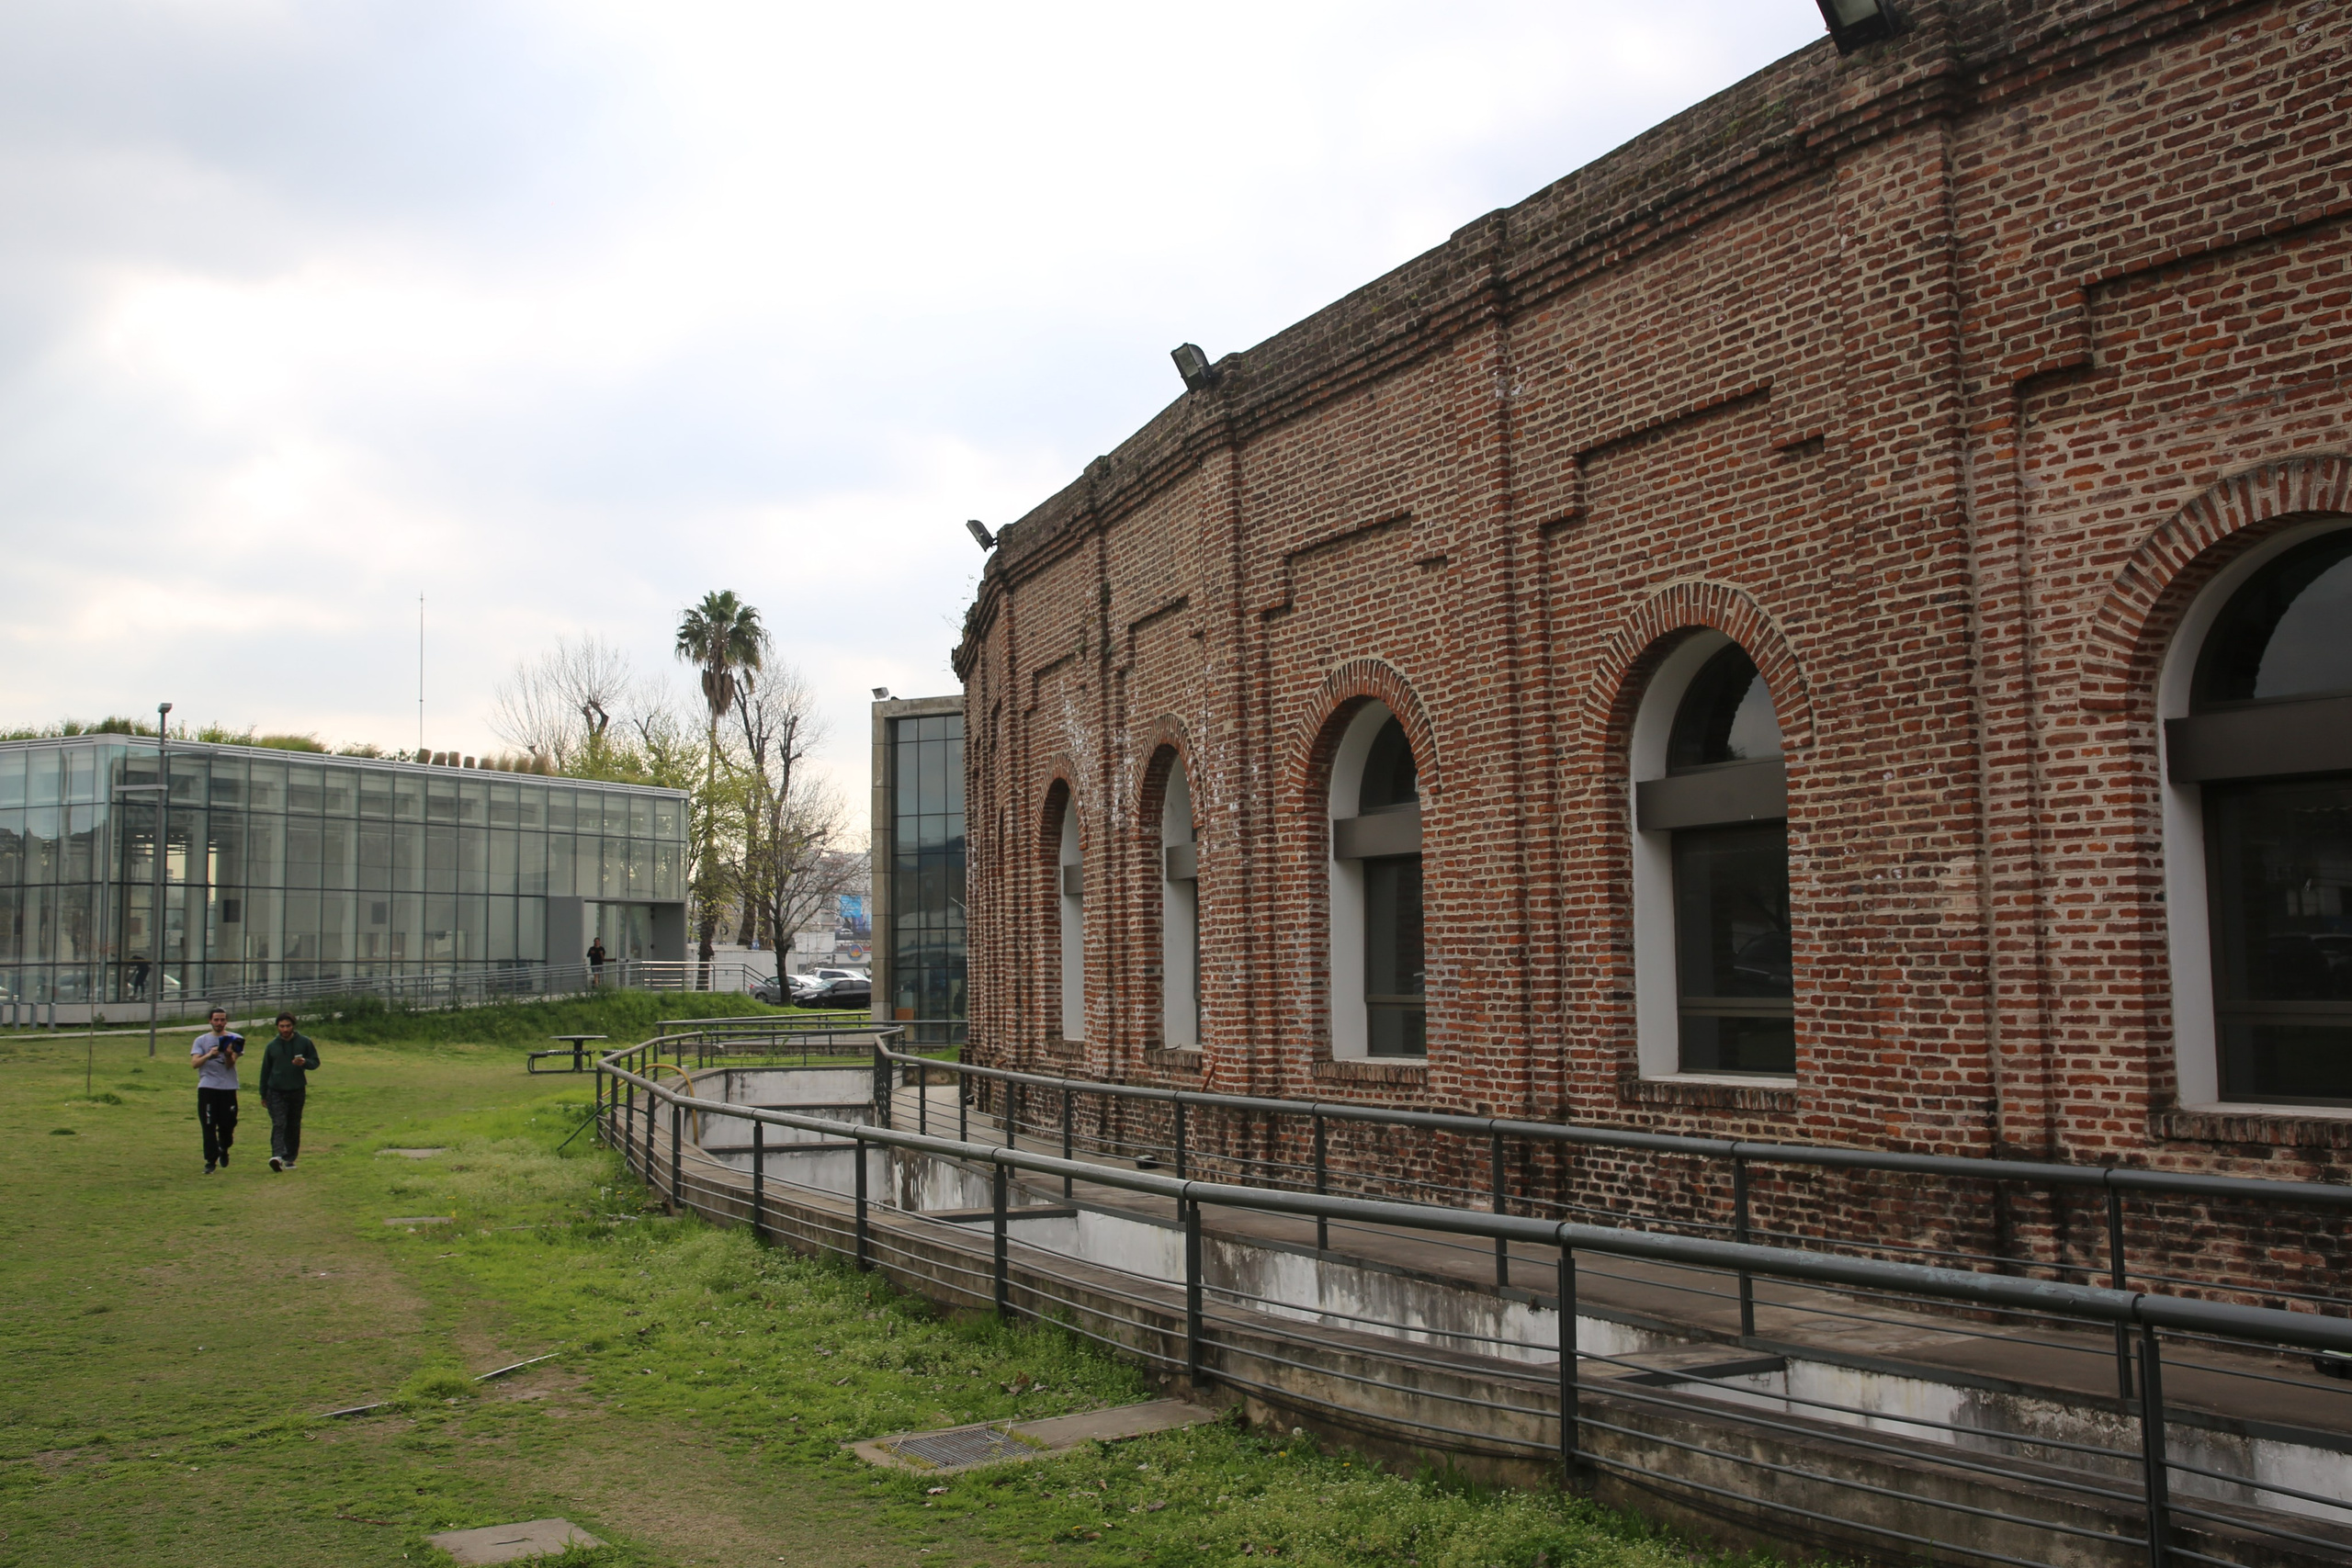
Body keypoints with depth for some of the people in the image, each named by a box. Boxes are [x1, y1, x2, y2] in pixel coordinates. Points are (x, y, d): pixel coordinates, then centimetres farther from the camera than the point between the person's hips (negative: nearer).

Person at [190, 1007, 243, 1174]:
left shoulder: (234, 1040, 7)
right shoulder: (201, 1040, 8)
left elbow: (230, 1065, -5)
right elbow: (194, 1063, -4)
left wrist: (228, 1054, -26)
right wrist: (209, 1055, -21)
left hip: (228, 1088, 0)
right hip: (207, 1088, 0)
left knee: (227, 1125, 2)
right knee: (208, 1126, -4)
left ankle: (223, 1149, 33)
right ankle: (210, 1161, 2)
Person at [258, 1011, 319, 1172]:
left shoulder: (304, 1042, 1)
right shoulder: (272, 1046, 4)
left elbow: (315, 1062, 5)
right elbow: (265, 1070, 11)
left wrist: (305, 1063, -19)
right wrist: (263, 1094, 12)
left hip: (297, 1092, 1)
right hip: (276, 1092, -1)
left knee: (294, 1126, 7)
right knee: (279, 1124, -15)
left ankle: (290, 1158, 17)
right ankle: (277, 1156, -29)